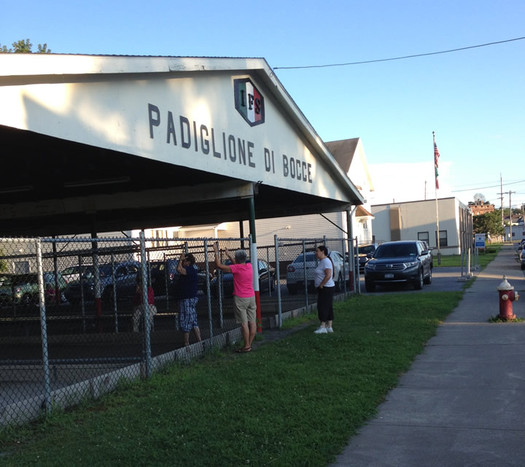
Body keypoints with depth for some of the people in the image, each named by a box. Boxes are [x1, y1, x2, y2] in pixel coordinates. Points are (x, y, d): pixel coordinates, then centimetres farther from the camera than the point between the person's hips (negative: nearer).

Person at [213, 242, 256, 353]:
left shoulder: (236, 268, -14)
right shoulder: (249, 266, 4)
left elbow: (219, 265, -9)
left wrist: (216, 252, 1)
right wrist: (229, 255, 34)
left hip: (240, 299, -7)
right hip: (251, 297, 7)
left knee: (244, 323, -4)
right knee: (252, 322, 8)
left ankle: (246, 346, -1)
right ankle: (249, 344, 15)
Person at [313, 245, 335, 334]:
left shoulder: (326, 261, -17)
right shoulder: (322, 261, 16)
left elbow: (328, 275, -27)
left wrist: (321, 285, -20)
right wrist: (320, 285, 15)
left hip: (326, 288, -11)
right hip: (325, 288, 11)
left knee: (322, 307, -9)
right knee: (328, 307, 11)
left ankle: (323, 327, -7)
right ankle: (329, 327, 14)